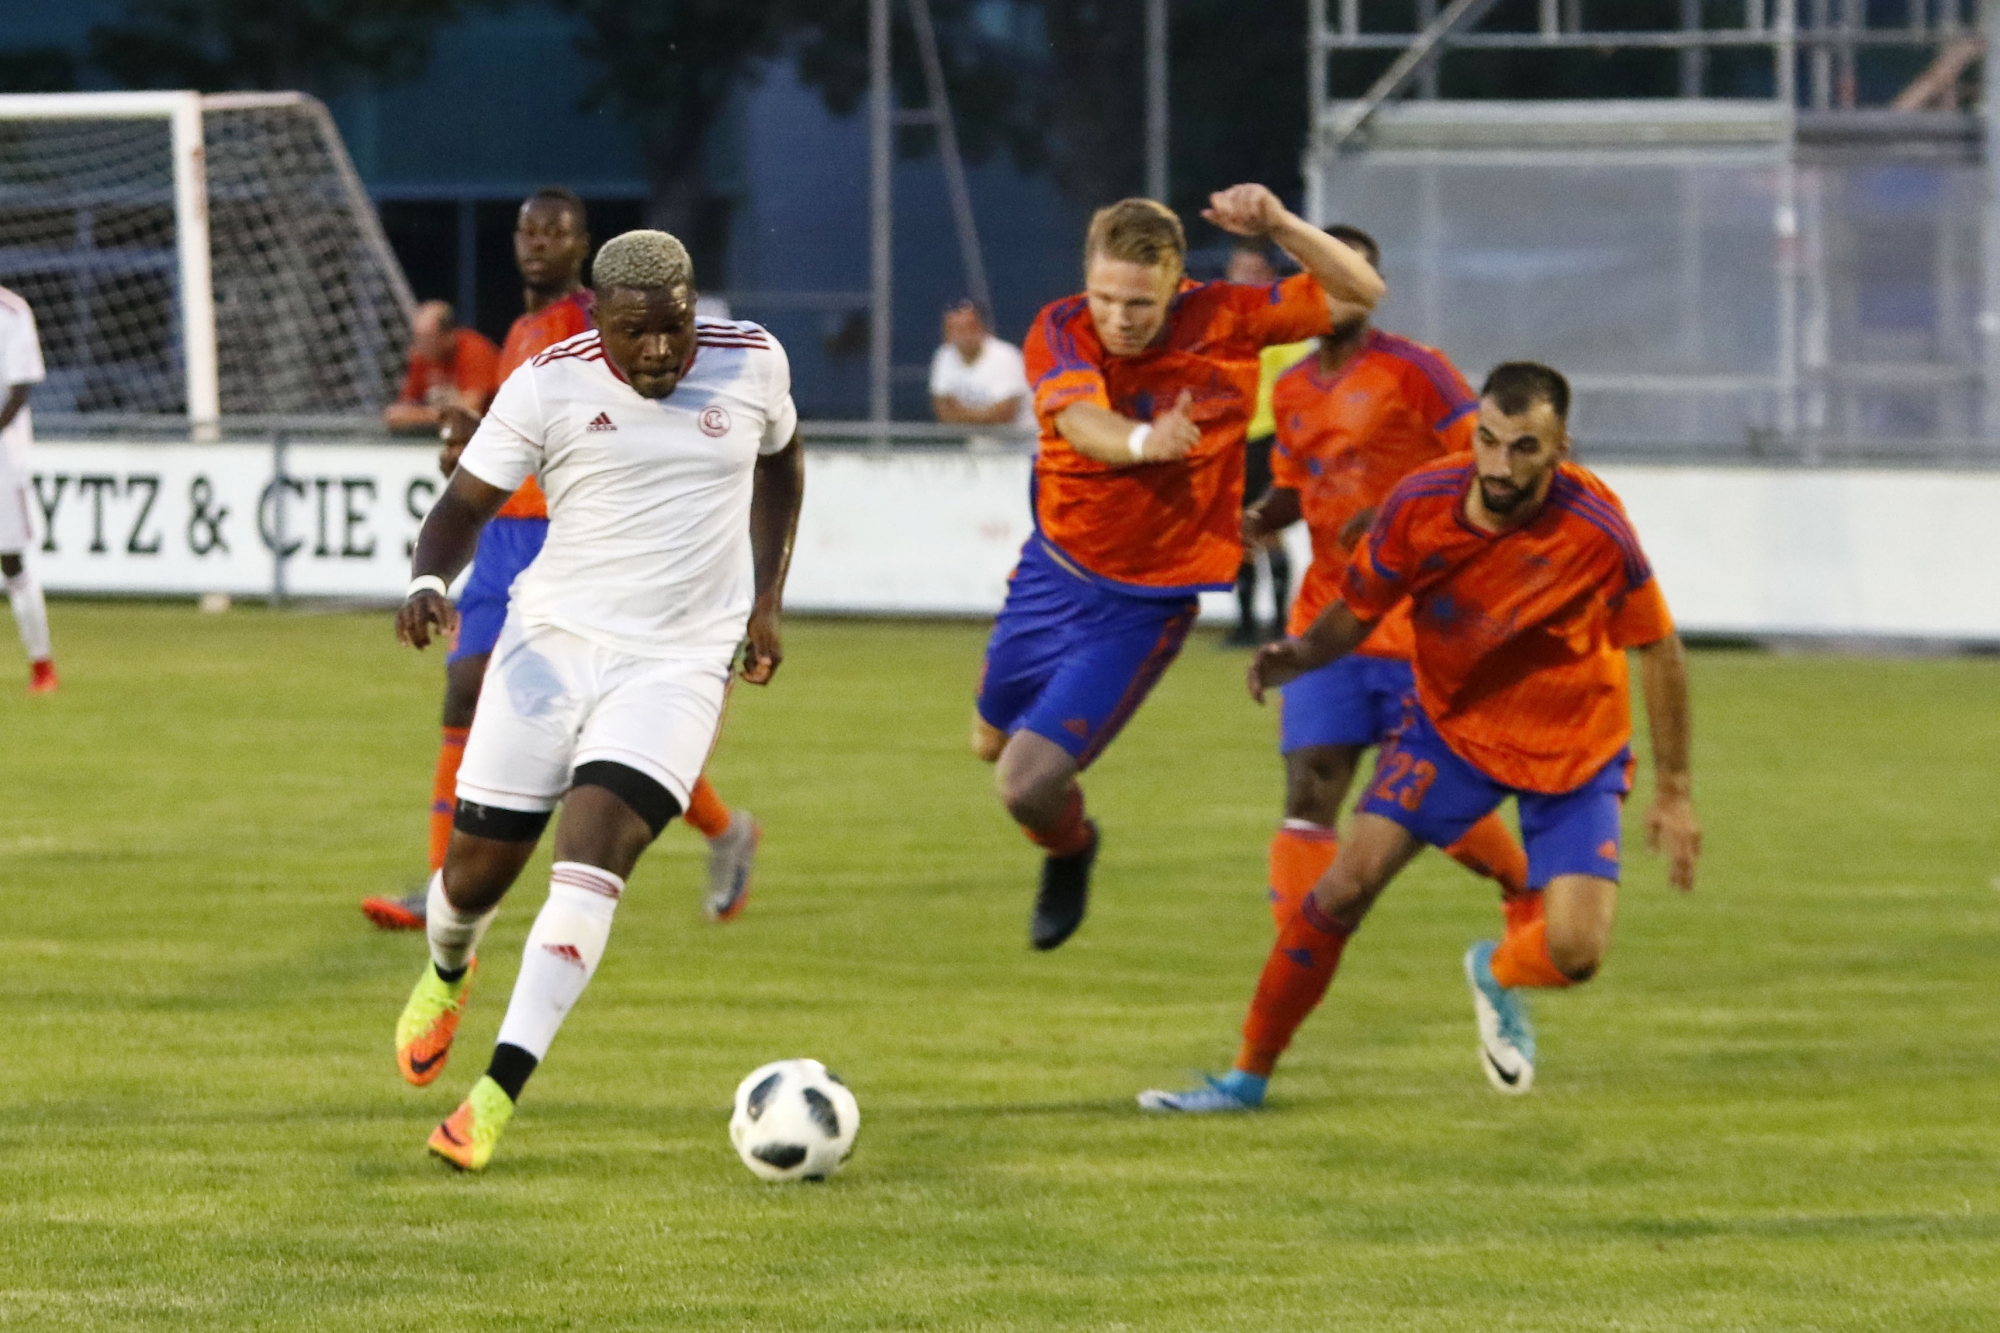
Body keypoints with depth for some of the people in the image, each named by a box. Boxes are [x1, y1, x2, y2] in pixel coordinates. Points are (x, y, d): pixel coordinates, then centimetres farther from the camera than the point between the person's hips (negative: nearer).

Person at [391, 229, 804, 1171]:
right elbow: (466, 501, -2)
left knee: (588, 862, -20)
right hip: (553, 641, 1)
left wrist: (765, 599, 15)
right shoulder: (549, 385, -7)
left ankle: (497, 1095, -24)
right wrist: (427, 582, -23)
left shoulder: (751, 365, 0)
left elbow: (779, 459, 21)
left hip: (676, 666, -1)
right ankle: (447, 973, 44)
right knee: (478, 870, 5)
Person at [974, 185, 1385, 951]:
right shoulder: (1061, 334, -19)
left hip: (1144, 603, -3)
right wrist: (1143, 441, -64)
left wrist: (1277, 226, -26)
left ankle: (1070, 851, 26)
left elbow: (1357, 294, -9)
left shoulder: (1222, 320, -17)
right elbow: (1085, 422, -40)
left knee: (1027, 785, -10)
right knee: (992, 741, 22)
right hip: (1054, 571, 3)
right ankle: (1070, 836, 57)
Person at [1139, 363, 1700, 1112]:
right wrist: (1296, 656, -30)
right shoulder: (1421, 504, -21)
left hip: (1575, 748, -1)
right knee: (1347, 885, -12)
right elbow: (1352, 616, -7)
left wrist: (1673, 791, -7)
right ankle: (1247, 1078, 1)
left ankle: (1497, 975, 25)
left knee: (1575, 953, -14)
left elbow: (1659, 649, -11)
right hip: (1451, 721, 1)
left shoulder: (1594, 529, -26)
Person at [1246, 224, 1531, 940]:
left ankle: (1528, 892, 32)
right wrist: (1256, 521, 2)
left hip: (1419, 625, -5)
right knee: (1308, 795, -8)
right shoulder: (1292, 390, 11)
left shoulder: (1413, 370, -8)